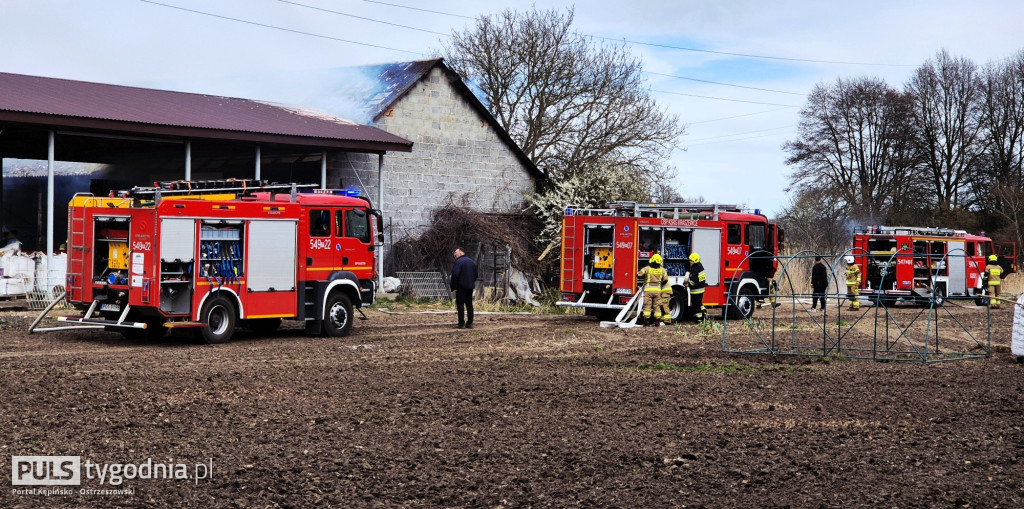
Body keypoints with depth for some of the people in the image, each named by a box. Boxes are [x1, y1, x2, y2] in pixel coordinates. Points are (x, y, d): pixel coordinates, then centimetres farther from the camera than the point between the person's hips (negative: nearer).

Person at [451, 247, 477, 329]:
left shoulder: (459, 262, -12)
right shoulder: (471, 261, 15)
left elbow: (455, 275, -18)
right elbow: (475, 275, 21)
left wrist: (453, 287, -10)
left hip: (461, 287, -8)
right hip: (470, 287, 8)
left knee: (460, 305, -4)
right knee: (469, 305, 11)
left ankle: (461, 324, -7)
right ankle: (469, 323, 11)